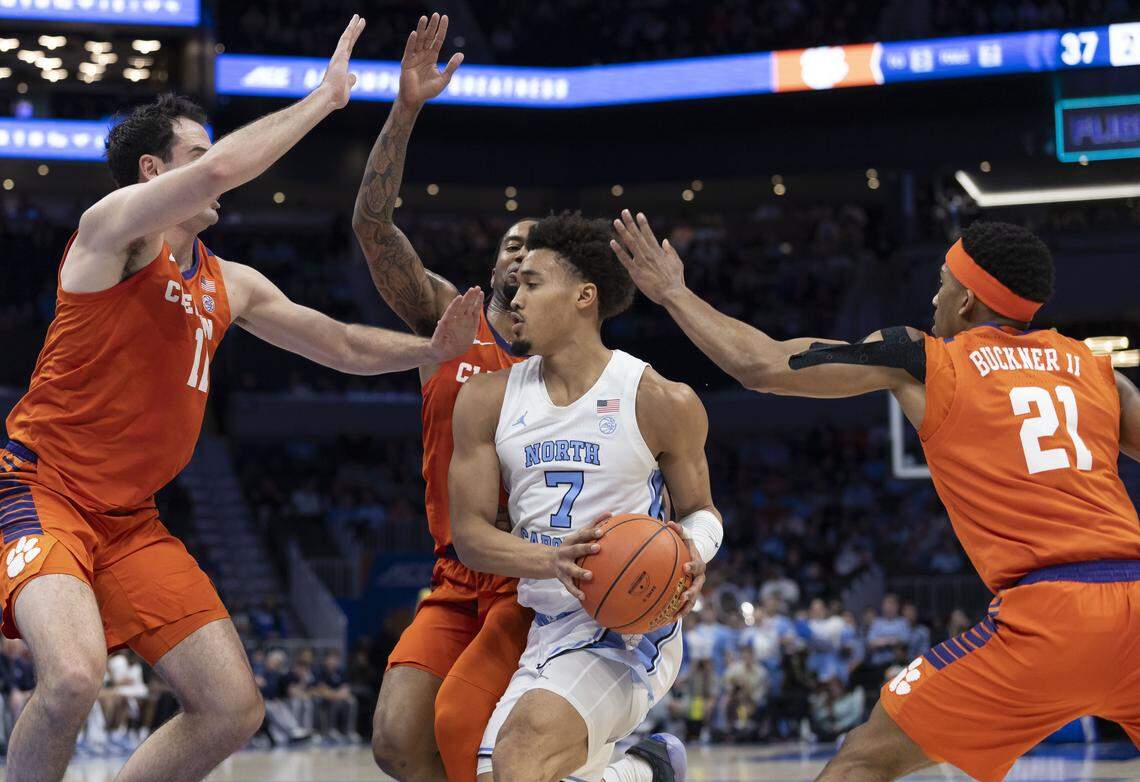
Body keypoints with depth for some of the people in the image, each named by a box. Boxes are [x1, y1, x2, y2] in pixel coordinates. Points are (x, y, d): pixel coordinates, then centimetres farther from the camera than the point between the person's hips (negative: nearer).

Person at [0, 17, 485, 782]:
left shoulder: (231, 285, 14)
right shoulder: (115, 223, -9)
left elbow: (345, 348, 21)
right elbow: (220, 171, -27)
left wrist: (432, 349, 3)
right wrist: (324, 98, -16)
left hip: (131, 518, 8)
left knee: (234, 709, -1)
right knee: (74, 676, -34)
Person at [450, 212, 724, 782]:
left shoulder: (661, 403, -6)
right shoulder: (487, 400, 4)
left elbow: (699, 510, 9)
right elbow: (469, 533, 1)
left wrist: (691, 554, -17)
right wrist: (553, 560, -19)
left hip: (629, 628, -6)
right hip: (546, 633, 6)